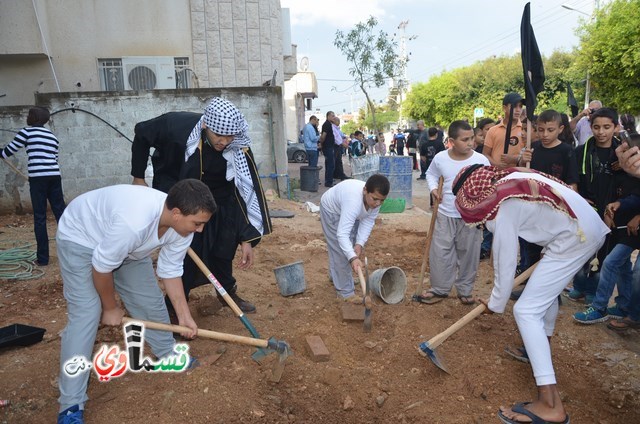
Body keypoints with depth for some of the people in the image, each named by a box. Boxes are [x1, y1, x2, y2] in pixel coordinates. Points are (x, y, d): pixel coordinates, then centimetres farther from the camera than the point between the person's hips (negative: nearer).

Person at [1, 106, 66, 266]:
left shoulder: (27, 132, 2)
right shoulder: (52, 137, 18)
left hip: (38, 178, -4)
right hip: (54, 177, 5)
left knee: (40, 218, 1)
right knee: (61, 213, 7)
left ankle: (42, 258, 4)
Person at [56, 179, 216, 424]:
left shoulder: (182, 225, -21)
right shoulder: (134, 222, -44)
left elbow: (171, 271, -7)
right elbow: (101, 267, -28)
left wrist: (183, 314, -10)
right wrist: (110, 307, -11)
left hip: (128, 245, 7)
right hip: (81, 238, -6)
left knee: (150, 301, 5)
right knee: (85, 313, -16)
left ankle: (168, 355, 28)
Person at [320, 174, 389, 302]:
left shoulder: (375, 198, -28)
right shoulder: (353, 201, -48)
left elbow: (368, 221, -18)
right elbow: (342, 234, -51)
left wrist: (360, 243, -29)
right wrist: (353, 258, -60)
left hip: (348, 212, 7)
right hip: (332, 211, -7)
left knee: (349, 247, 20)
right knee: (340, 250, -12)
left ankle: (335, 276, 44)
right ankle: (345, 292, -2)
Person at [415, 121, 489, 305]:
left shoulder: (480, 160, -10)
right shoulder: (440, 158, -6)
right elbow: (431, 173, 15)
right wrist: (433, 188, -5)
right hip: (445, 215, 1)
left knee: (468, 254, 10)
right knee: (440, 252, 5)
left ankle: (465, 290, 28)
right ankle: (439, 289, 21)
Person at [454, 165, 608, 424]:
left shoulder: (502, 208, -16)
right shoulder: (511, 178, 7)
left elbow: (505, 262, -10)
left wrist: (496, 303, 4)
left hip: (575, 238, -10)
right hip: (590, 227, 10)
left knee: (526, 311, -9)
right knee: (547, 288, 31)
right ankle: (539, 348, 52)